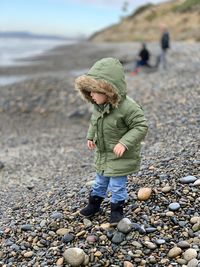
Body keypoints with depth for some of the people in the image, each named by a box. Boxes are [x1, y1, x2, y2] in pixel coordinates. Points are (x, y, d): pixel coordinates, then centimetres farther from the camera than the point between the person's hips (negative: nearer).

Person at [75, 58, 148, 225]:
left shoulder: (128, 107, -30)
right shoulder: (98, 105, -7)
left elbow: (141, 126, -26)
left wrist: (124, 143, -32)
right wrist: (90, 136, 5)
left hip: (121, 157, -7)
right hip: (102, 154, 7)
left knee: (117, 185, 7)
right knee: (100, 181, 25)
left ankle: (117, 210, 29)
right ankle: (94, 204, 44)